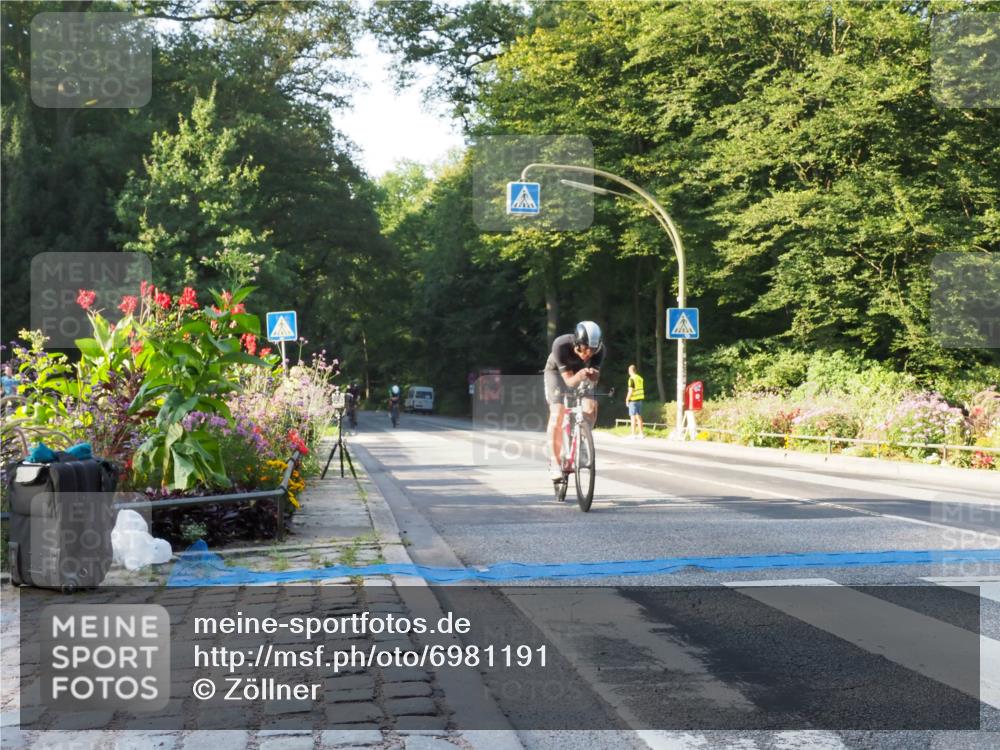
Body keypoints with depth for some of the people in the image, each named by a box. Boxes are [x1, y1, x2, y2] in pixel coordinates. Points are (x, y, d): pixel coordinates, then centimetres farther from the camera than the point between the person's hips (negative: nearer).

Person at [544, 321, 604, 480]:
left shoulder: (599, 349, -30)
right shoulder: (561, 345, -38)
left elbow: (595, 378, -24)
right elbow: (569, 380, -35)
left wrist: (592, 374, -47)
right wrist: (580, 375, -57)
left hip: (580, 372, 3)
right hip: (557, 371, -3)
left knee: (591, 407, -19)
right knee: (557, 413, -19)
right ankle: (555, 464, -13)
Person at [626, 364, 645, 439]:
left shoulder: (632, 379, -13)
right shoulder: (640, 378, 10)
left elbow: (630, 391, -17)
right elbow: (641, 389, 14)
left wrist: (627, 399, -8)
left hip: (633, 400, -7)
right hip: (640, 399, 7)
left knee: (633, 417, -4)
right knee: (639, 417, 12)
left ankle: (633, 434, -4)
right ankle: (641, 434, 13)